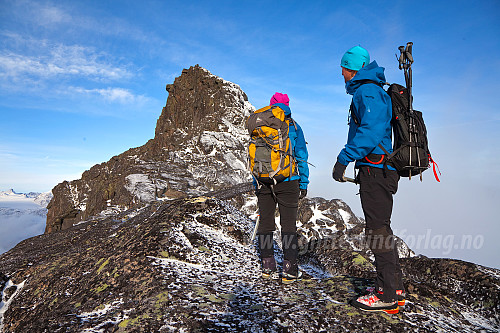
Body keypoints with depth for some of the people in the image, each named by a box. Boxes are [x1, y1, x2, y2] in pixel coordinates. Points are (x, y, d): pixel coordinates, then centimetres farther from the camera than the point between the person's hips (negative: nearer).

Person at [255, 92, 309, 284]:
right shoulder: (293, 127, 1)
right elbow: (301, 157, 1)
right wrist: (304, 183, 7)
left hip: (263, 182, 3)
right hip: (287, 182, -2)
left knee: (265, 224, 10)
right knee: (288, 225, 3)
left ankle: (267, 267, 18)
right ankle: (289, 270, 5)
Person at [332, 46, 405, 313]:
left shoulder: (367, 92, -10)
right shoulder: (373, 91, 23)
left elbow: (371, 130, -25)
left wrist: (344, 158, -26)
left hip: (375, 169, -11)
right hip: (379, 169, 11)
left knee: (378, 230, -5)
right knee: (381, 228, 15)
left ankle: (387, 296, 5)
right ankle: (395, 287, 25)